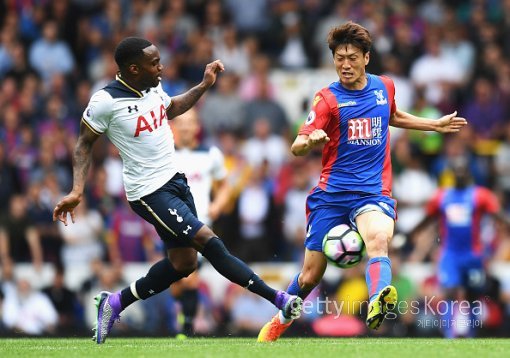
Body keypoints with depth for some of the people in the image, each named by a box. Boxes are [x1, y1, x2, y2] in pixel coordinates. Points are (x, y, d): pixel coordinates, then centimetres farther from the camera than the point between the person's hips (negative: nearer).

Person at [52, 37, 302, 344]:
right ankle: (278, 299, -10)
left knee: (183, 263, 11)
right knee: (209, 241, -15)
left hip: (176, 180, 9)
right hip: (151, 192, -9)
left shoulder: (153, 87, 1)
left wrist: (205, 85, 16)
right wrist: (77, 191, -15)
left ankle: (115, 303, 25)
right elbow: (85, 144, -6)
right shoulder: (106, 101, -19)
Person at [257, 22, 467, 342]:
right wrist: (309, 142, -35)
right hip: (332, 192, -1)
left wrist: (436, 125, 34)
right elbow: (296, 148, -12)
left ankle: (377, 303, -61)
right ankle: (279, 322, 31)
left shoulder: (384, 87, 9)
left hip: (374, 191, 1)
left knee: (379, 239, -34)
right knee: (310, 276, 2)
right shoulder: (328, 99, -3)